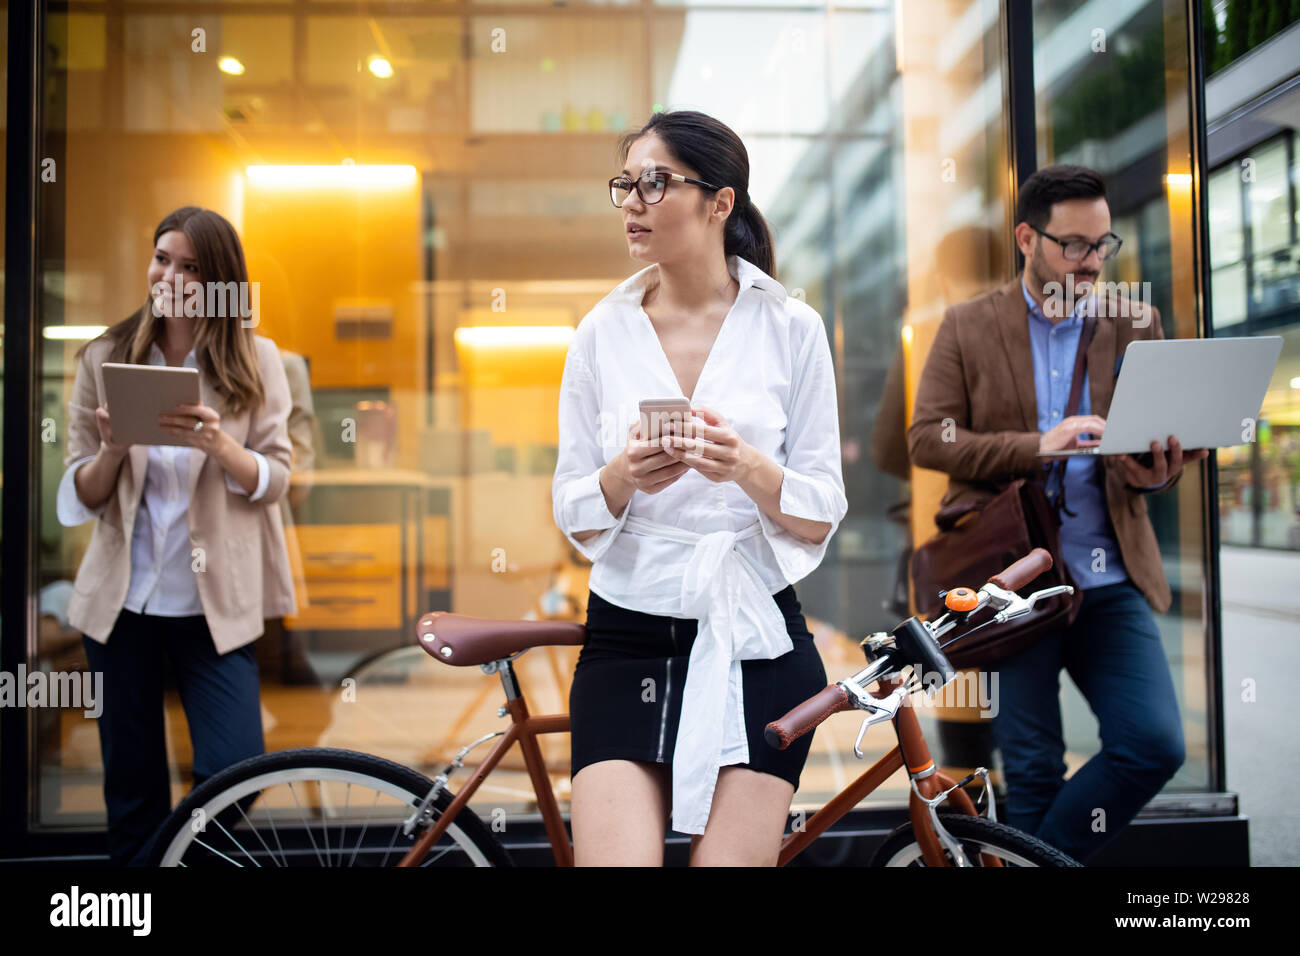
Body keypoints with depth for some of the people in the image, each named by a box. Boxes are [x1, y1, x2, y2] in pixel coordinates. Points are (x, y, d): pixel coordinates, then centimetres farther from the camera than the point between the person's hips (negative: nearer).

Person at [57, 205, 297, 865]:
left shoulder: (254, 360, -1)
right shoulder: (105, 358, 1)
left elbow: (273, 482, -4)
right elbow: (79, 500, 2)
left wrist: (217, 444, -23)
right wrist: (112, 450, -19)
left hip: (214, 605, -1)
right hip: (122, 602, 1)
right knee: (131, 788, 12)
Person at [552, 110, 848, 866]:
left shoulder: (790, 327, -2)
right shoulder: (603, 332, 2)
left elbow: (823, 518, -2)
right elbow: (574, 518, 4)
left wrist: (747, 469, -21)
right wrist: (622, 478, -18)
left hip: (754, 641, -1)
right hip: (627, 640, 1)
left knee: (733, 856, 2)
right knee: (615, 856, -7)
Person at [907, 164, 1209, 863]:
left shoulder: (1135, 324, 11)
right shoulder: (967, 327, 5)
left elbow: (1166, 436, 12)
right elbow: (926, 437, -4)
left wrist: (1157, 471, -14)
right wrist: (1036, 447, -17)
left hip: (1111, 578, 3)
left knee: (1155, 745, -7)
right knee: (1032, 768, 3)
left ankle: (1046, 852, 15)